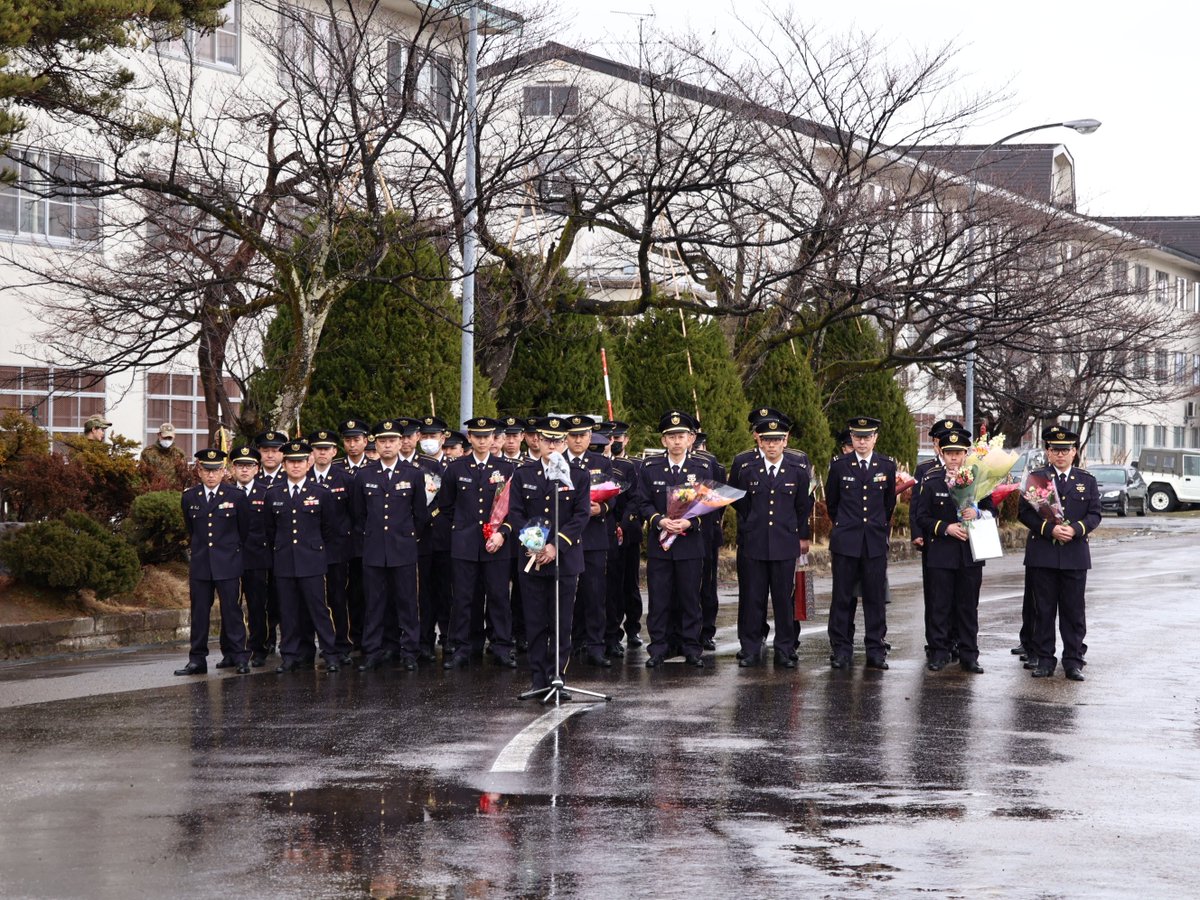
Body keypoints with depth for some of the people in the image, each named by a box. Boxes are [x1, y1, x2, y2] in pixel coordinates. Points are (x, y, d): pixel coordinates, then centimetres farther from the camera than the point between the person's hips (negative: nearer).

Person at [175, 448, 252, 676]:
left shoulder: (236, 497, -1)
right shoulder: (189, 497, 6)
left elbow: (244, 530, 10)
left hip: (228, 565, -2)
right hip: (200, 564, 2)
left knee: (232, 611, -1)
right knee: (199, 613, 5)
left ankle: (241, 658, 5)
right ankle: (197, 660, 11)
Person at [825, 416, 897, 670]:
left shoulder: (887, 466, 5)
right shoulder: (839, 465, 1)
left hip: (876, 542, 1)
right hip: (845, 542, -1)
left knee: (876, 597, 2)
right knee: (842, 597, 1)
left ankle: (876, 651, 9)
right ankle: (841, 650, 7)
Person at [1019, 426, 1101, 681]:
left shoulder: (1087, 480, 11)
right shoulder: (1036, 478, 5)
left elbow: (1094, 515, 5)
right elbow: (1024, 513, -1)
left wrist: (1075, 529, -14)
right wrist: (1050, 529, -15)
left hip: (1075, 556, 1)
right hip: (1042, 555, -1)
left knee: (1074, 610, 3)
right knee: (1044, 610, 3)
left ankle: (1073, 661, 9)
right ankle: (1044, 660, 10)